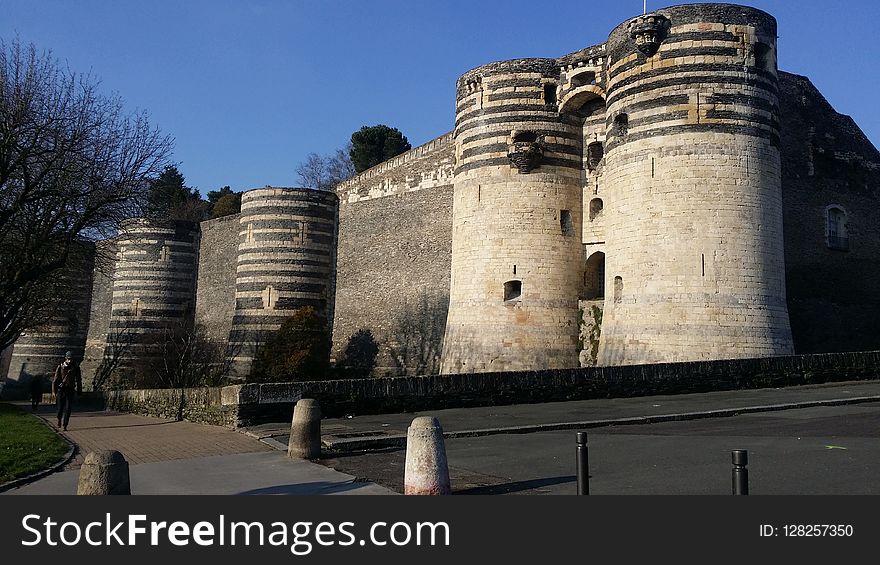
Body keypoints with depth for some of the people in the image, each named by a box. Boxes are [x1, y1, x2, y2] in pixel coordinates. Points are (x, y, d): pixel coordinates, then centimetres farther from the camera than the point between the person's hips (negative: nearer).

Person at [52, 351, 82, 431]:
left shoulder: (76, 367, 2)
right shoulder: (60, 367, -1)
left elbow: (78, 380, 9)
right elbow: (55, 379, 2)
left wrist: (79, 392, 7)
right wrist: (54, 391, -1)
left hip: (71, 391, 0)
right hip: (61, 389, 0)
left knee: (68, 408, -7)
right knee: (60, 408, 6)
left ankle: (65, 426, -3)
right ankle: (59, 419, 36)